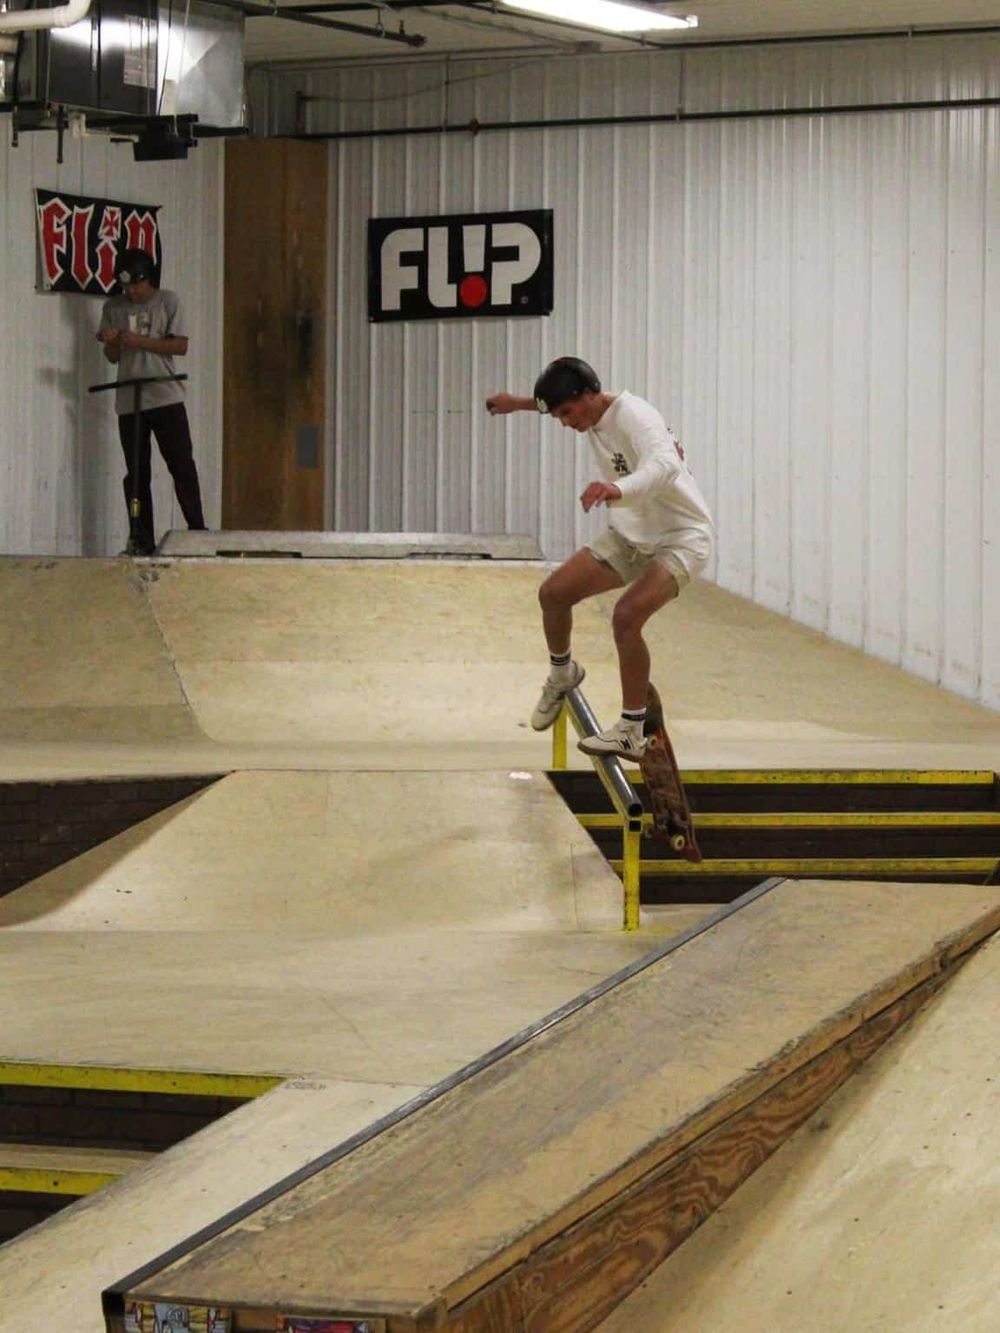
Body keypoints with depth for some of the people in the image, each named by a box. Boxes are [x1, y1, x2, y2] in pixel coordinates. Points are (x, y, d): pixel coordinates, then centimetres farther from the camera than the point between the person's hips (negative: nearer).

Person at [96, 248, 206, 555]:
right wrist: (111, 343, -11)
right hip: (129, 401, 3)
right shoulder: (113, 307, 10)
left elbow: (180, 345, -5)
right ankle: (142, 542, 4)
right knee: (136, 474, 2)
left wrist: (141, 342, -15)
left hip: (165, 398, -3)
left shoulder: (167, 302, 2)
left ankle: (197, 530, -2)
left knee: (182, 465, -6)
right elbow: (112, 357, 13)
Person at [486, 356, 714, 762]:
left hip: (682, 536, -9)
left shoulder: (633, 416, -26)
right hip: (630, 535, 9)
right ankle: (562, 674, 28)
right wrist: (518, 404, 28)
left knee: (626, 616, -29)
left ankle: (632, 733, -20)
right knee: (554, 592, -1)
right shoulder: (592, 413, 1)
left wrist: (618, 490, -65)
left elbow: (664, 466, -48)